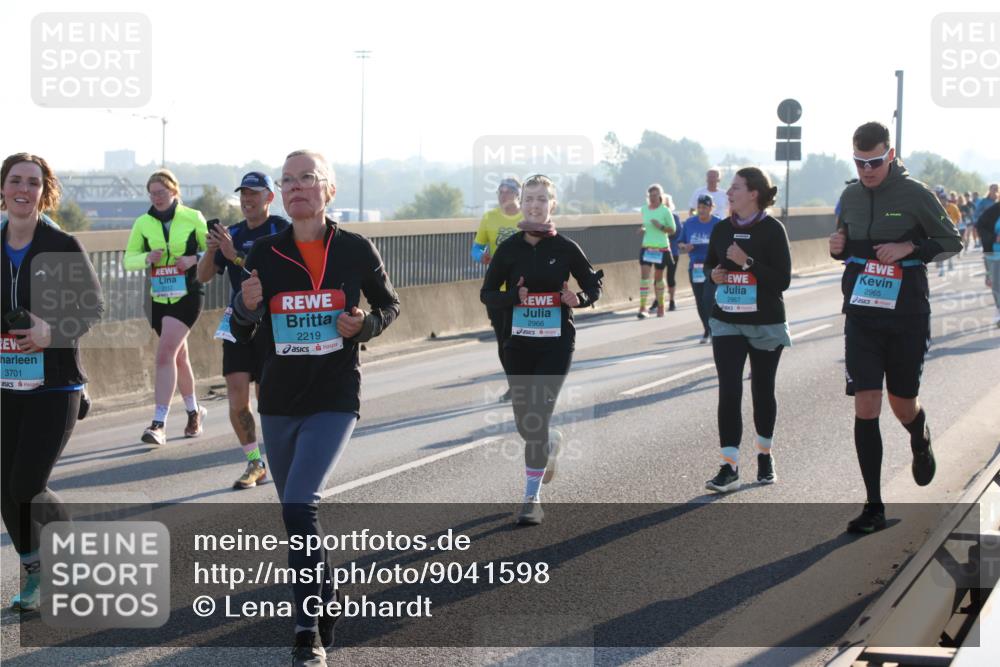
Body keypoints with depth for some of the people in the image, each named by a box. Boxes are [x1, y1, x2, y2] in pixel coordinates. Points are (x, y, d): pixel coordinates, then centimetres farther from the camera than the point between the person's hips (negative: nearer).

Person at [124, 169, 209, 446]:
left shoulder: (193, 218, -4)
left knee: (165, 354, -17)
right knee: (178, 356, 16)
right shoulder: (143, 223, 4)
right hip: (159, 298, 4)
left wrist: (194, 259, -16)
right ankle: (194, 412, 35)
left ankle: (159, 423, -20)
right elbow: (128, 259, 6)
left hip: (187, 295, -4)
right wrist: (147, 258, -14)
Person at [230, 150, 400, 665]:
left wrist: (365, 326, -10)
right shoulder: (264, 254, 0)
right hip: (279, 399, 4)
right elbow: (243, 334, 6)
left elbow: (388, 304, 11)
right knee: (295, 510, 14)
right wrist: (245, 307, -16)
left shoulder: (355, 250, -5)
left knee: (299, 504, -19)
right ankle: (325, 597, 38)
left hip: (334, 398, -4)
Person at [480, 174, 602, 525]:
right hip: (518, 345, 3)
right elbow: (487, 294, 4)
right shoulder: (509, 248, 0)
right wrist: (513, 297, -16)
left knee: (536, 419, -11)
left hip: (556, 344, -3)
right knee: (524, 422, 11)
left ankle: (532, 498, -3)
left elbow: (593, 285, 7)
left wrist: (579, 298, -15)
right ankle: (551, 443, 47)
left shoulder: (565, 248, -3)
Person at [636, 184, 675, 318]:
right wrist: (642, 228, 1)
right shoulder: (644, 209, 7)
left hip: (661, 248, -3)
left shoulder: (665, 211, -6)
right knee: (644, 275, -11)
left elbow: (673, 229, -1)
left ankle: (660, 306, 24)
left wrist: (661, 226, -18)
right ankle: (642, 307, -14)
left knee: (658, 277, 8)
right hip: (646, 247, 3)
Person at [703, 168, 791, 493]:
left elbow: (783, 279, -14)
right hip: (727, 323, 3)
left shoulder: (772, 230, -10)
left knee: (762, 391, 11)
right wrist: (713, 273, -2)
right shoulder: (721, 229, 5)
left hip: (766, 324, -3)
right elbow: (709, 263, 20)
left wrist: (748, 262, -22)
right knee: (729, 392, -8)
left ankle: (765, 455, 32)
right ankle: (729, 468, -10)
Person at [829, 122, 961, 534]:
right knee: (865, 407, -5)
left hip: (907, 319, -3)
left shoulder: (915, 195, -8)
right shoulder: (851, 197, 5)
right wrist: (837, 248, -4)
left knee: (902, 405, 9)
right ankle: (874, 507, 0)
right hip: (861, 318, 3)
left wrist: (910, 248, -17)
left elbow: (952, 242, -1)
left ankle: (921, 443, 48)